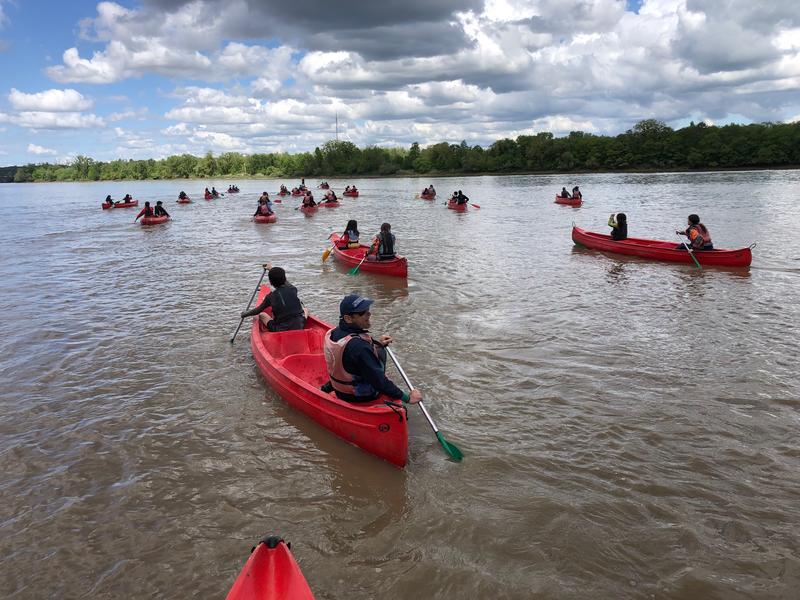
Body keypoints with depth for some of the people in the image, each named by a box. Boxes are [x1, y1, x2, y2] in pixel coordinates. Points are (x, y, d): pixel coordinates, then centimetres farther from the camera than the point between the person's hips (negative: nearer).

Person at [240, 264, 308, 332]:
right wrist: (272, 269, 39)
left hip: (281, 330, -1)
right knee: (305, 309, 31)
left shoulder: (270, 297, -5)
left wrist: (245, 314, 28)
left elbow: (258, 311, 7)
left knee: (262, 315, 19)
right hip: (299, 326, 1)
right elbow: (284, 281, 24)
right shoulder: (292, 289, 1)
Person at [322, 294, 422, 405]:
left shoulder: (332, 333, -8)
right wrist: (408, 398, -23)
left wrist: (376, 344, 10)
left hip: (340, 393, 7)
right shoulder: (359, 346, -34)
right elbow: (379, 382, -31)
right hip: (361, 399, -7)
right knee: (380, 351, 8)